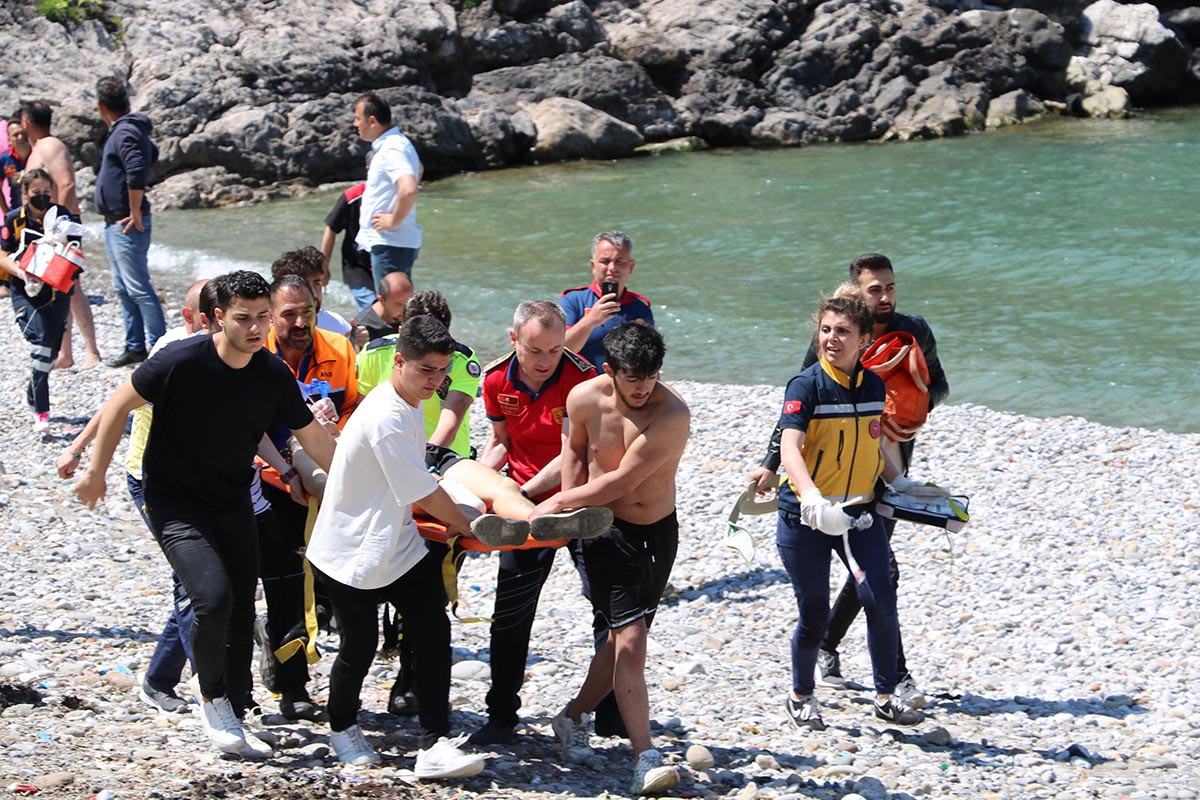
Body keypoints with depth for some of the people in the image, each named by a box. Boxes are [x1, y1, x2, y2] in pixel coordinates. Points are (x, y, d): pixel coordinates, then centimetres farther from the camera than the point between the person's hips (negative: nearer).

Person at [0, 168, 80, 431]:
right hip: (26, 291, -3)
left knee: (52, 349, 9)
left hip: (57, 291, 3)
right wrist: (22, 273, -20)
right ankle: (41, 412, -17)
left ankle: (33, 393, 37)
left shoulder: (62, 216, 1)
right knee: (40, 341, -19)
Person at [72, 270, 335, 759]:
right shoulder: (182, 362, -21)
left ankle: (229, 717, 22)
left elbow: (313, 438, 5)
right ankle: (211, 697, 2)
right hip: (175, 504, -5)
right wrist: (96, 472, -5)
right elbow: (119, 404, -9)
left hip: (233, 505, 5)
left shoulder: (274, 376, -7)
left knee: (241, 613, 6)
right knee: (213, 597, -23)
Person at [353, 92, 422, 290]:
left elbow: (409, 190, -35)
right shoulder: (394, 143, 14)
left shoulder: (392, 149, -18)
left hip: (390, 246, -10)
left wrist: (394, 220, -21)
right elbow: (417, 172, 35)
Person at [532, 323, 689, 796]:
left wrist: (559, 502, -18)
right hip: (606, 531, -1)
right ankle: (645, 760, -15)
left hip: (658, 533, 1)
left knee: (623, 637, 12)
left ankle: (573, 717, 37)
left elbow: (621, 481, -23)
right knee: (631, 639, -13)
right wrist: (567, 508, 5)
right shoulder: (585, 399, -11)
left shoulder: (672, 415, -23)